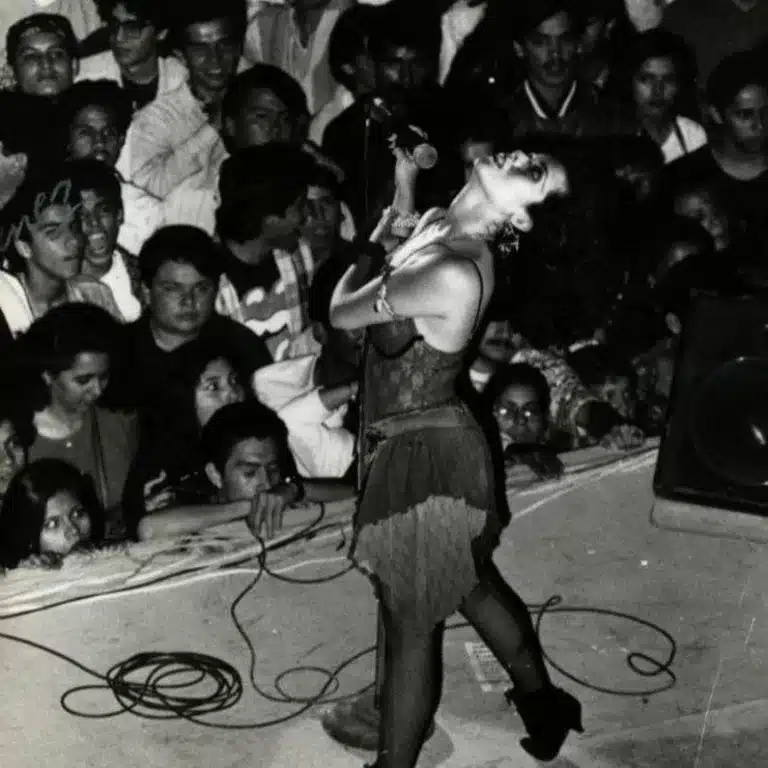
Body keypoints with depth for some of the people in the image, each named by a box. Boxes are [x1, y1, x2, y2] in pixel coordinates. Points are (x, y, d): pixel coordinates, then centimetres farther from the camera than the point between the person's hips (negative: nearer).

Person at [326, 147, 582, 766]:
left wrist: (369, 252, 0)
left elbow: (342, 313, -15)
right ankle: (544, 705, 48)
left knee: (411, 625, 6)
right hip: (433, 442, 10)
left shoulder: (452, 275, -30)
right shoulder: (439, 227, -2)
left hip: (422, 453, -10)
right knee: (473, 583, 28)